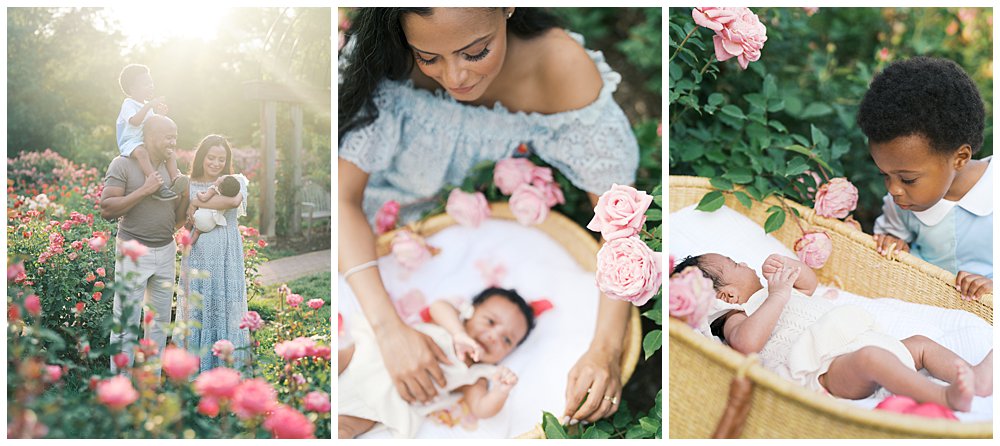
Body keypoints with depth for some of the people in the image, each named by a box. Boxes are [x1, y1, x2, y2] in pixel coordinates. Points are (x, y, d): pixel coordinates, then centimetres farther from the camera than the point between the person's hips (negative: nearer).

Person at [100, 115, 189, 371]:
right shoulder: (123, 165, -7)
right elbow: (107, 210, -16)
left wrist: (185, 193, -4)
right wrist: (145, 190, -18)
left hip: (165, 251, 6)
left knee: (160, 321, 11)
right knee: (126, 322, -5)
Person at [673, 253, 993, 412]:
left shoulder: (772, 294, 33)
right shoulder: (735, 320, 1)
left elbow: (809, 283, 44)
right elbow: (747, 342, -23)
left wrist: (787, 265, 21)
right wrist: (777, 295, -18)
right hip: (829, 368, -11)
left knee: (921, 343, 8)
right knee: (870, 357, -39)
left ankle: (976, 377, -13)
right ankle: (947, 398, -54)